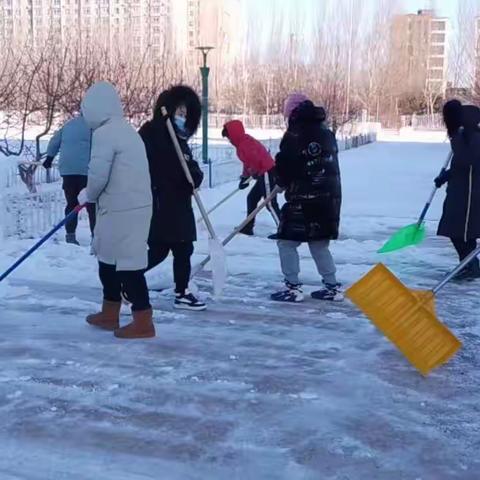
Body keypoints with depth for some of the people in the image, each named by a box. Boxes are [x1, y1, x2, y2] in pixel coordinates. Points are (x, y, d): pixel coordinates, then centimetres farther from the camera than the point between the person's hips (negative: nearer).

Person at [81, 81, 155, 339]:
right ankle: (110, 314, 31)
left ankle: (143, 323, 1)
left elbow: (98, 176, -18)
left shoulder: (104, 133, -13)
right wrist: (92, 195, 15)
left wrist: (87, 195, 3)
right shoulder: (126, 130, 17)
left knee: (128, 264, -4)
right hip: (134, 205, 10)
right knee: (109, 258, 20)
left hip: (121, 210, -10)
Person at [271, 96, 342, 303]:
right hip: (330, 198, 7)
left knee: (287, 241, 4)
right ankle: (332, 287, 18)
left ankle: (293, 287, 1)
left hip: (302, 199, -7)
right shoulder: (327, 134, 12)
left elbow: (284, 166, -10)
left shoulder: (294, 135, -10)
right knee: (319, 244, 17)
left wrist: (282, 181, 13)